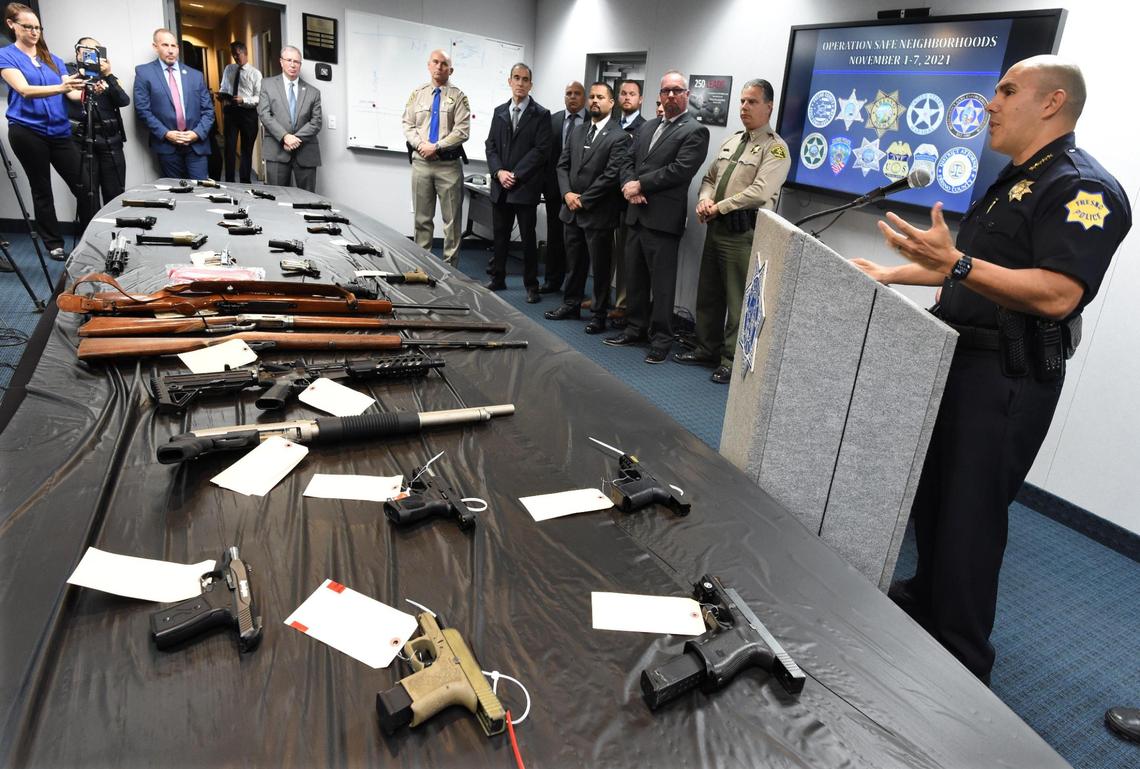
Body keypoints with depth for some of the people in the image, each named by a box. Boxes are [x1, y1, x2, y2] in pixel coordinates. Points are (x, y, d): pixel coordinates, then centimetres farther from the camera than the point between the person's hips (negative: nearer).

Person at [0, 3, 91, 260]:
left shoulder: (53, 59, 14)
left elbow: (71, 93, 5)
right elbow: (24, 90, -16)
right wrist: (59, 87, -33)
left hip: (59, 131, 4)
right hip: (27, 131, -3)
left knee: (82, 184, -3)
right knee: (41, 189, 4)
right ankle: (53, 243, 12)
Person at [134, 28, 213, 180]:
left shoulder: (195, 75, 11)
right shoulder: (144, 72, 3)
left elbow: (208, 109, 8)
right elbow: (142, 109, -2)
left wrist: (198, 133, -8)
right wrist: (165, 133, -13)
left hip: (196, 144, 1)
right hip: (167, 145, -1)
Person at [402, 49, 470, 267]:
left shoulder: (457, 96, 2)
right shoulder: (418, 94, 11)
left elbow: (462, 131, -7)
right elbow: (408, 125, 9)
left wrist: (437, 146, -14)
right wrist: (420, 145, -9)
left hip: (449, 164, -3)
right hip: (421, 162, 3)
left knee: (452, 219, 0)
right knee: (422, 217, 9)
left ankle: (450, 265, 7)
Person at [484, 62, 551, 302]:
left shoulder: (541, 114, -1)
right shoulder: (499, 112, 13)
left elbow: (541, 150, -9)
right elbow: (491, 146, 10)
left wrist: (516, 175, -14)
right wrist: (499, 172, -7)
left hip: (525, 187, -4)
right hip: (500, 186, 4)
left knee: (528, 237, 1)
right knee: (499, 235, 10)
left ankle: (531, 285, 10)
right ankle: (497, 279, 22)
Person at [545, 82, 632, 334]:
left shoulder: (619, 137, -8)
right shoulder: (577, 132, 13)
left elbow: (612, 175, -15)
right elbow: (563, 165, 10)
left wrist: (583, 199, -14)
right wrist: (567, 194, -7)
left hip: (599, 214, -6)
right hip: (572, 211, 6)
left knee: (600, 267, 4)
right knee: (575, 263, 17)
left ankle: (599, 315, 16)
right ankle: (571, 304, 30)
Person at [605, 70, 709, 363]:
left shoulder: (695, 132, -4)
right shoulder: (647, 127, 18)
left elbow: (679, 171, -15)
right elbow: (629, 162, 14)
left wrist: (640, 185, -12)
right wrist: (629, 186, -7)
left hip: (663, 218, -7)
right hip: (636, 214, 7)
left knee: (662, 282, 0)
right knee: (634, 277, 14)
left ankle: (661, 339, 10)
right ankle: (635, 328, 28)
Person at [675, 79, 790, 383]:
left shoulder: (775, 148, -7)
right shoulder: (730, 141, 17)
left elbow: (759, 192, -19)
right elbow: (709, 178, 20)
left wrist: (719, 207, -15)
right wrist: (704, 200, -2)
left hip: (743, 232, -8)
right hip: (716, 226, 8)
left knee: (738, 299, -2)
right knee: (708, 292, 14)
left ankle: (731, 361, 9)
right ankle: (706, 349, 27)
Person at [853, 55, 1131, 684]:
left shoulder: (1083, 189, -15)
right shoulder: (1013, 180, 17)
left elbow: (1057, 294, -28)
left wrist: (955, 262, -38)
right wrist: (890, 275, 19)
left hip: (1007, 379, -10)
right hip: (958, 360, 10)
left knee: (970, 514, -2)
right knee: (928, 492, 19)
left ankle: (961, 660, 14)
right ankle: (926, 597, 38)